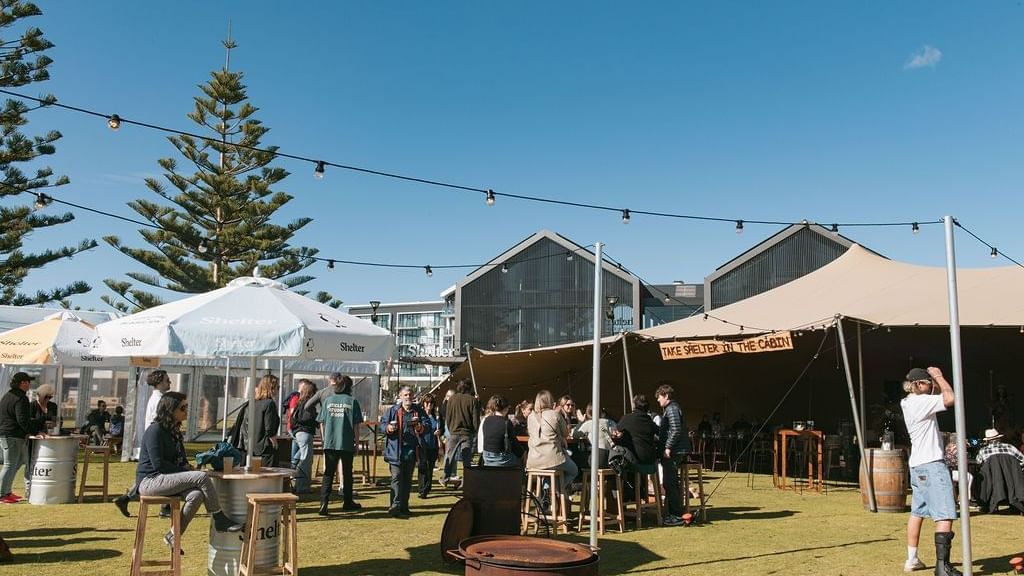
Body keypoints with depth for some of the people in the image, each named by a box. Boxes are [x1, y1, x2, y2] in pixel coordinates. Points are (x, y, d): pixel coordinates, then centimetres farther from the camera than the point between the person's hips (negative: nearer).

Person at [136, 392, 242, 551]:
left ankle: (173, 536, -9)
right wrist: (185, 471, -14)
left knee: (197, 495, -21)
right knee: (201, 477, -25)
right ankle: (220, 520, -16)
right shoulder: (155, 430, -12)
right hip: (150, 481, -9)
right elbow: (158, 464, -18)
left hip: (166, 479, 9)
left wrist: (186, 467, 4)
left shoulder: (174, 431, 16)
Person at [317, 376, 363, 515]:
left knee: (328, 474, 4)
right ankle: (347, 502, 23)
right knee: (347, 473, 12)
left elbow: (322, 424, 6)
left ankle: (324, 502, -10)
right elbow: (356, 425, -3)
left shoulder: (327, 400, 4)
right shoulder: (352, 401, -3)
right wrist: (356, 443, 6)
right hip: (347, 444, -1)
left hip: (329, 443, 1)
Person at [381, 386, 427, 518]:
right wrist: (388, 428, -17)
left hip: (411, 449, 3)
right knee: (396, 477, -12)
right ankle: (396, 505, -17)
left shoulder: (418, 411, 10)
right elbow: (382, 423, 4)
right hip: (395, 449, -3)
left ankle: (404, 506, 19)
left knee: (407, 479, 10)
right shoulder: (392, 410, 3)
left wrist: (420, 427, -13)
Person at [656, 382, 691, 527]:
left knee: (670, 483, -8)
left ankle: (677, 516, -4)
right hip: (673, 451, 11)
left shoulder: (672, 409, -12)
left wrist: (668, 447, -20)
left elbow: (676, 430, -21)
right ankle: (672, 513, 20)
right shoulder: (669, 409, 20)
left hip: (673, 452, -11)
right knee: (668, 483, 14)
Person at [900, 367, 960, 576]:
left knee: (917, 512, 17)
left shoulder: (908, 403, 13)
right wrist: (939, 376, -9)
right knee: (945, 516, -11)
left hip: (917, 465, 10)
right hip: (932, 465, -10)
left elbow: (939, 394, 25)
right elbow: (950, 398, -23)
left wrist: (936, 378, 9)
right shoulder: (921, 402, -15)